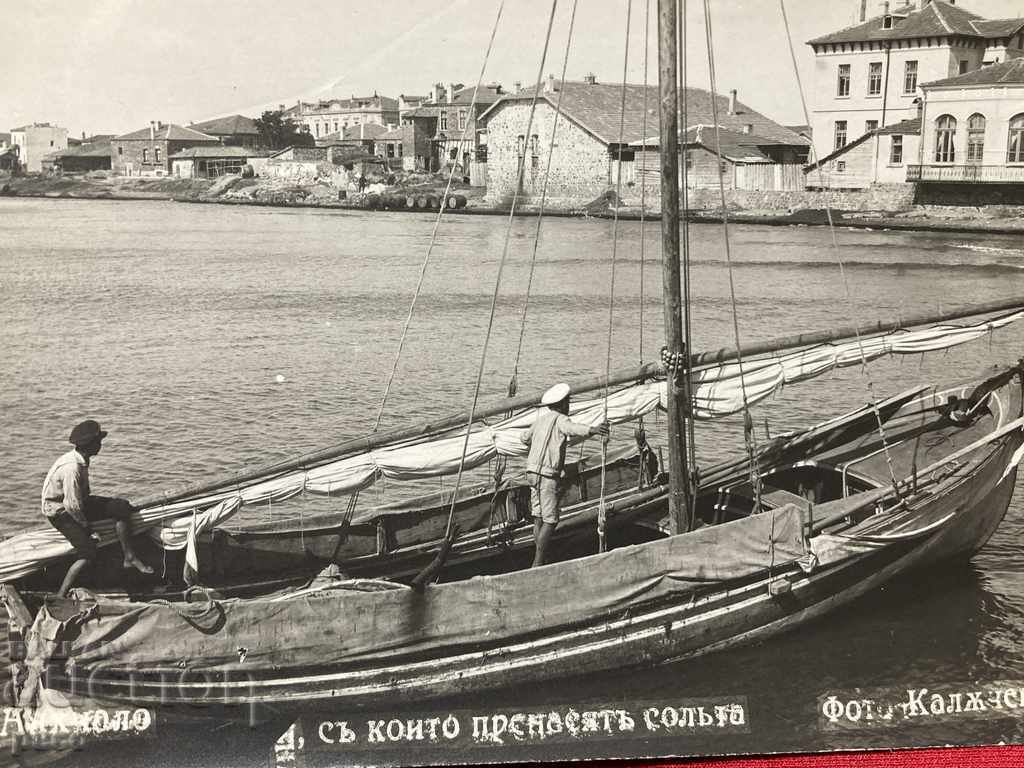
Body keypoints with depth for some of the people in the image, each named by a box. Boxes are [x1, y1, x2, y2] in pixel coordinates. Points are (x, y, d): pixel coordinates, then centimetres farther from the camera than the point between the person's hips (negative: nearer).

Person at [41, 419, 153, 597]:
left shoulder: (81, 460, -1)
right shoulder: (72, 468, -31)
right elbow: (72, 505, -28)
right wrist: (88, 529, -17)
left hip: (75, 503, 9)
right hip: (59, 511, -9)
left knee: (121, 507, -2)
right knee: (88, 552, -18)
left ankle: (129, 557, 3)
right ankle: (59, 597, -14)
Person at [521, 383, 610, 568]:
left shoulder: (541, 418, 15)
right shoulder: (559, 419, -9)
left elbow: (526, 438, 34)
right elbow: (574, 428, -33)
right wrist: (592, 430, -50)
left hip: (532, 470, 9)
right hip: (547, 475, -9)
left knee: (539, 518, 11)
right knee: (550, 521, -7)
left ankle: (539, 561, 13)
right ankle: (538, 563, -11)